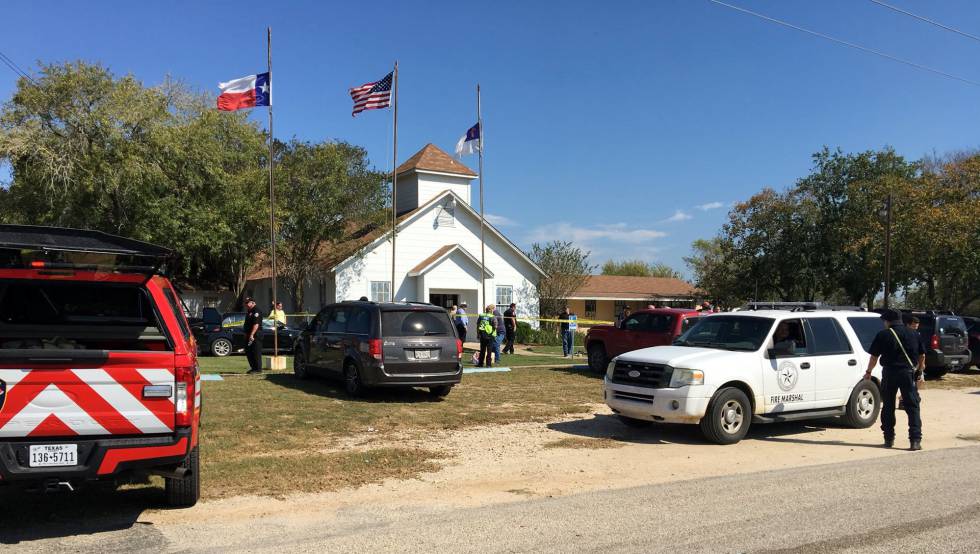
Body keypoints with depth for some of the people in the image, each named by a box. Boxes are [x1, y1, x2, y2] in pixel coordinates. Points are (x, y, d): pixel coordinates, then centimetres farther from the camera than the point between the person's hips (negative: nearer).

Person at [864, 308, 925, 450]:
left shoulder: (883, 335, -3)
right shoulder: (913, 334, 8)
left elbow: (874, 356, 0)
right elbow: (921, 355, 14)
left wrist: (868, 372, 13)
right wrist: (917, 371, 27)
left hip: (889, 373, -2)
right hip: (908, 373, 2)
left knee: (888, 407, 9)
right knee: (913, 407, 3)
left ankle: (889, 439, 14)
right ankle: (915, 440, -5)